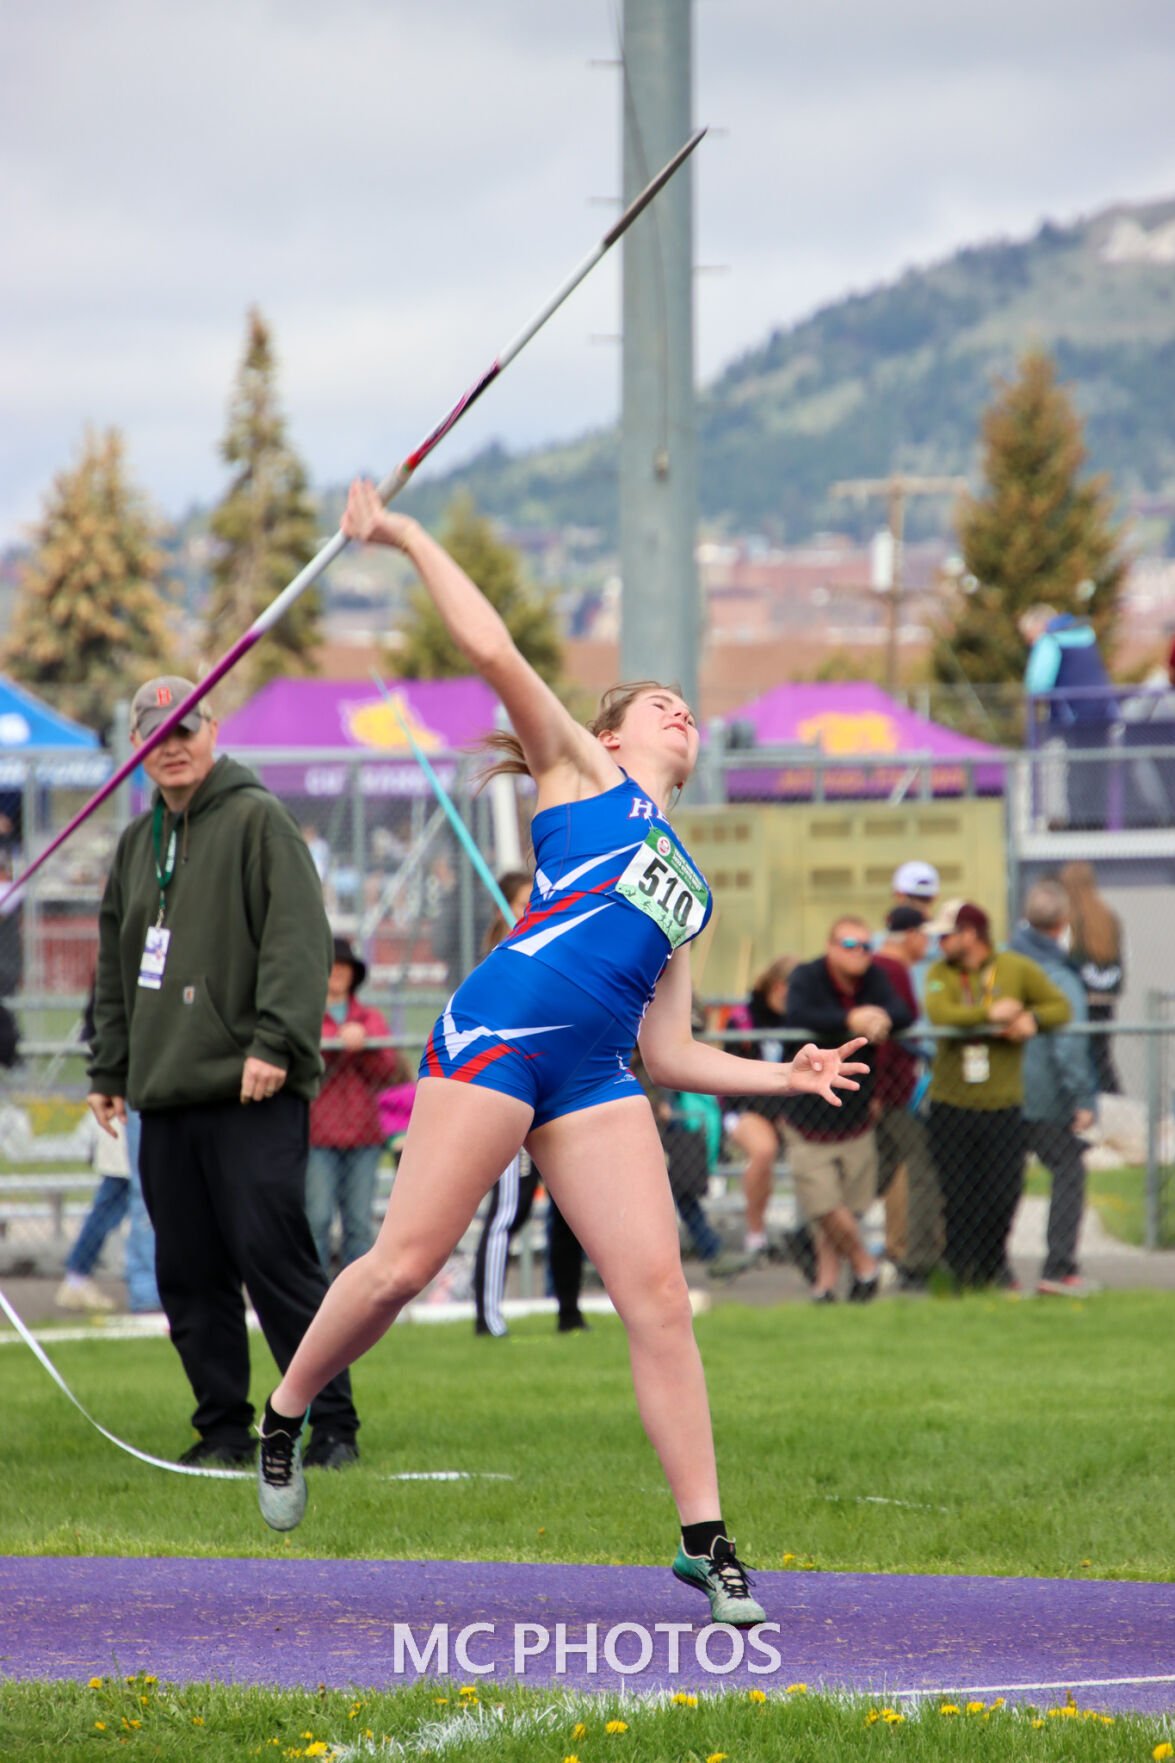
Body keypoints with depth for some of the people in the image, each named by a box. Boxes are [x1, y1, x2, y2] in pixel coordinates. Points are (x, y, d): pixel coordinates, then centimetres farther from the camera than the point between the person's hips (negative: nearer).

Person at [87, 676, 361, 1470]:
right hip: (166, 1094, 7)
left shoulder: (258, 819, -2)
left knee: (273, 1254, -11)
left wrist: (274, 1042, -20)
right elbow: (115, 965, 26)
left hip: (252, 1092, -7)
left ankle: (332, 1424, -6)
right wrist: (108, 1070, 20)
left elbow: (298, 939, -11)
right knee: (189, 1274, 6)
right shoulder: (138, 841, 20)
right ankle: (224, 1428, 13)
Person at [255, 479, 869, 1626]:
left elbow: (668, 1056, 25)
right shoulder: (582, 771, 17)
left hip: (597, 1079, 5)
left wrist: (783, 1077, 15)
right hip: (501, 1031, -5)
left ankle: (705, 1542, -7)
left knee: (656, 1293, -7)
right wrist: (407, 539, 7)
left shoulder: (686, 892, 30)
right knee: (405, 1263, -7)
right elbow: (493, 653, 4)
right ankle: (282, 1420, 16)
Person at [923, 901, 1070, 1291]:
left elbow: (1060, 1006, 6)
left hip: (1002, 1103, 0)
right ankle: (961, 1271, 13)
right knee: (958, 1197, 0)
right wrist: (991, 1014, -22)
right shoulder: (941, 973, 3)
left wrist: (1032, 1018, -14)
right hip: (951, 1104, 0)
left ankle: (994, 1262, 22)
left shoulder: (1017, 969, 4)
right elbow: (939, 1013, -16)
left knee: (1003, 1194, 0)